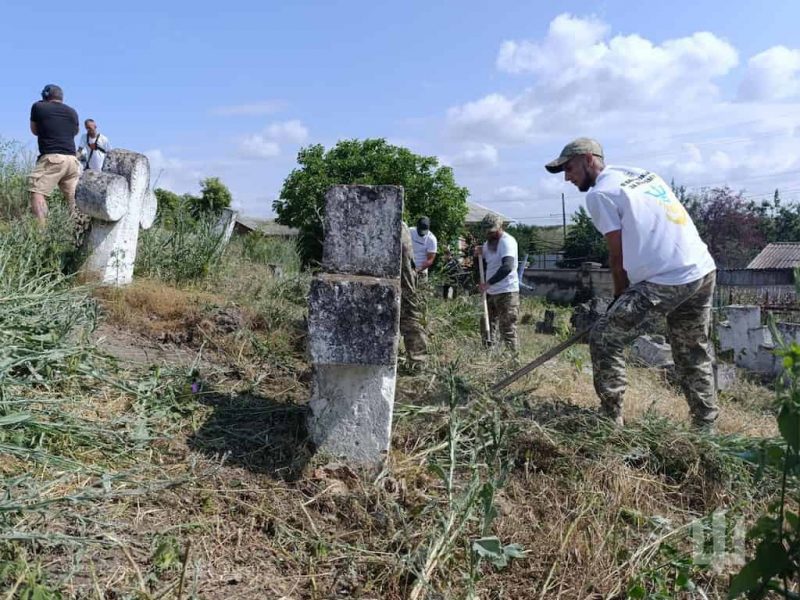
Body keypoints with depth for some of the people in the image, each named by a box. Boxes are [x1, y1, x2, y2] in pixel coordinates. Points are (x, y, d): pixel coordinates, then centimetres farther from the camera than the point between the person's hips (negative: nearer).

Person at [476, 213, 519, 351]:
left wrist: (488, 283, -34)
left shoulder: (507, 241, -14)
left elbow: (507, 267, -30)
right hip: (491, 292, 9)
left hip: (506, 293, -9)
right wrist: (479, 255, -1)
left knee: (507, 331, -6)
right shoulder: (488, 242, 13)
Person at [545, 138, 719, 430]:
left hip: (666, 281, -8)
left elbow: (618, 255, -2)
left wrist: (620, 296, 13)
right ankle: (706, 428, 26)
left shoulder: (599, 194, -4)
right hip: (704, 270, 9)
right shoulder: (642, 173, 20)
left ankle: (611, 420, 5)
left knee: (603, 339, 1)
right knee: (694, 355, 19)